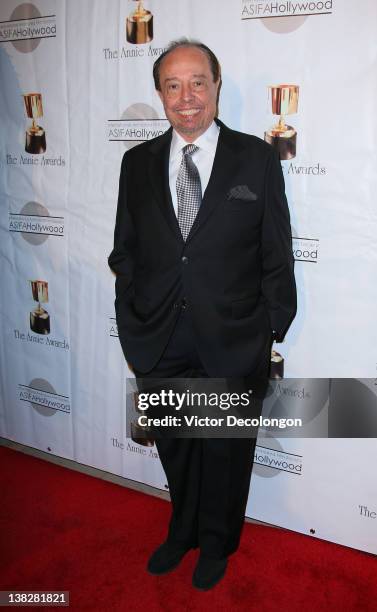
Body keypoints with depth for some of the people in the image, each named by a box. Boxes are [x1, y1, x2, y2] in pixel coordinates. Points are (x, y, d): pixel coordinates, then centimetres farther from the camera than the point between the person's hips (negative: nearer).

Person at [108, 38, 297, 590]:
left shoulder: (256, 158, -5)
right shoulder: (138, 162, 3)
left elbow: (276, 254, -3)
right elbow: (125, 251, 6)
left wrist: (272, 332, -3)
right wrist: (131, 328, 5)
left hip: (232, 344, -2)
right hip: (159, 342, 3)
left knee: (226, 451, 17)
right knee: (175, 448, 21)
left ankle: (217, 543, 44)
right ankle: (183, 532, 48)